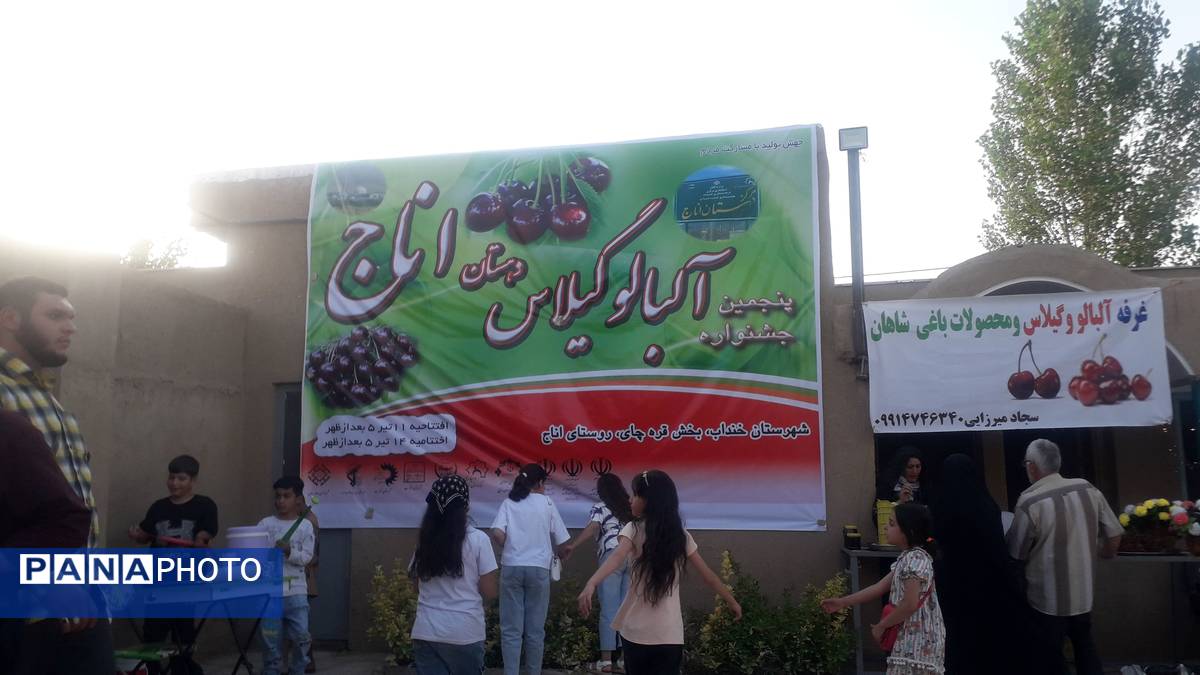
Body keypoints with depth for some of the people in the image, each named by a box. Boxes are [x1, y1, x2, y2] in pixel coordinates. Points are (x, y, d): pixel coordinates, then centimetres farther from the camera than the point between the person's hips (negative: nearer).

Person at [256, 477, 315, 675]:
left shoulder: (305, 526, 3)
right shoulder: (265, 524, 6)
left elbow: (306, 557, -3)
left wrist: (289, 551, -19)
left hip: (295, 590, -1)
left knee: (301, 636, -3)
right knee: (270, 638, 6)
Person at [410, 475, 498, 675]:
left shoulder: (424, 539, 4)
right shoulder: (478, 539, -8)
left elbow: (417, 586, 13)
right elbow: (489, 592, -5)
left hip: (426, 632, 3)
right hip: (465, 633, -2)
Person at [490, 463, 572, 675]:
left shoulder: (509, 502, 7)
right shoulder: (546, 503, 6)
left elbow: (497, 533, -9)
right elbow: (561, 541, 8)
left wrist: (509, 549, 9)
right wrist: (563, 553, 29)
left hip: (511, 568, 1)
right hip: (538, 568, -1)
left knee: (511, 628, 4)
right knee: (535, 628, 9)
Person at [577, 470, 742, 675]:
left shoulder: (634, 529, -5)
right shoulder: (681, 535, 4)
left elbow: (617, 557, -24)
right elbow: (707, 574, 9)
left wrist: (591, 584, -39)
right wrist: (732, 601, 20)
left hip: (636, 629, -2)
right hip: (669, 633, 2)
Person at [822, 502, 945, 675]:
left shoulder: (914, 559, -20)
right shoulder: (909, 557, 12)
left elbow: (910, 605, -23)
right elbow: (880, 587, 14)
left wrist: (881, 626, -11)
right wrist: (842, 602, 14)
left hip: (917, 639, -10)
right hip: (912, 637, 10)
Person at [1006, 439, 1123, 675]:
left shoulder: (1029, 502, -21)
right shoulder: (1088, 489, -7)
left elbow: (1016, 555, -12)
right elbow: (1114, 535, 1)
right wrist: (1105, 553, 23)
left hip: (1047, 598, -5)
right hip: (1083, 592, 5)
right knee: (1085, 648, 25)